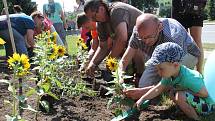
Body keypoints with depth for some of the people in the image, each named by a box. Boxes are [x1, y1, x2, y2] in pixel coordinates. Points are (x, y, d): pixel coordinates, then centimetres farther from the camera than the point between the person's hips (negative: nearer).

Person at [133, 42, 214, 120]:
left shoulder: (187, 79, -33)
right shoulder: (169, 75, -6)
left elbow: (205, 94, -28)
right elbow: (157, 89, 4)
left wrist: (184, 91, -24)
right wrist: (142, 99, 0)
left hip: (206, 106, -9)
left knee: (180, 96, -28)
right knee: (172, 93, 10)